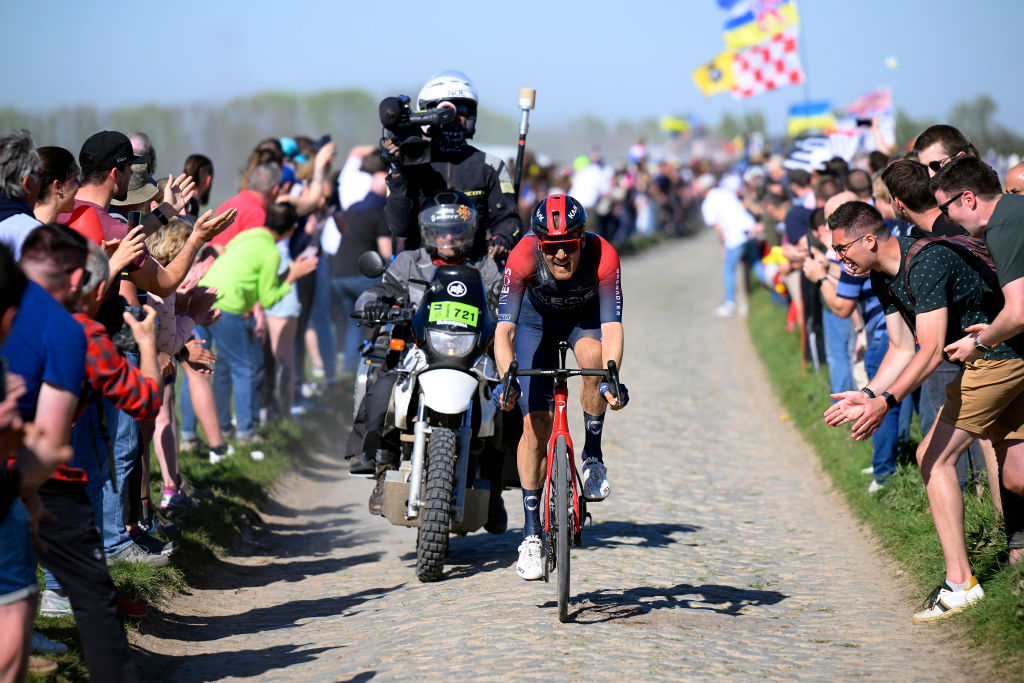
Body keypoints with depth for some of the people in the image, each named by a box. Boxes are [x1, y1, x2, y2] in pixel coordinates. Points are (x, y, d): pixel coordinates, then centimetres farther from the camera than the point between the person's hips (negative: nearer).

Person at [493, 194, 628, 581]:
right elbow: (504, 330, -38)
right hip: (537, 319, 0)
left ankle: (593, 457, -14)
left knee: (593, 355, -36)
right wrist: (506, 379, -54)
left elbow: (611, 327, -42)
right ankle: (531, 533, 0)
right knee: (535, 423, -10)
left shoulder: (603, 257, -36)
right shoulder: (523, 258, -35)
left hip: (585, 317, 0)